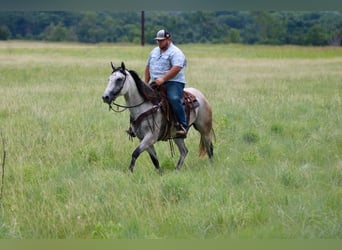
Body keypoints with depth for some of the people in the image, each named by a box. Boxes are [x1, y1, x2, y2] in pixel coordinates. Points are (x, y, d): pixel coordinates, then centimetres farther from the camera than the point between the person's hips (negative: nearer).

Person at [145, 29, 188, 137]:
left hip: (173, 82, -8)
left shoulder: (175, 52, -8)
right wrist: (146, 83, 15)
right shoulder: (154, 52, 19)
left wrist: (163, 79, -29)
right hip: (156, 84, 8)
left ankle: (183, 126, -30)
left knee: (174, 99, -33)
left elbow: (176, 68, -22)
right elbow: (148, 67, 26)